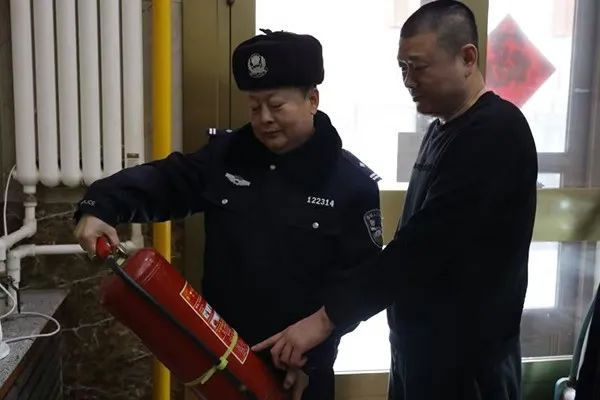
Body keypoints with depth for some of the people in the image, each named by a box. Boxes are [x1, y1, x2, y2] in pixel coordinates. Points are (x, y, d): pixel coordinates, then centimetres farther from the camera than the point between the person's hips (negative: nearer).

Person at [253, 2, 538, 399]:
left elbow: (424, 245, -27)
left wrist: (326, 318, -26)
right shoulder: (443, 128, 10)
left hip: (467, 355, -8)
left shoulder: (497, 133, -19)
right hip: (418, 341, 8)